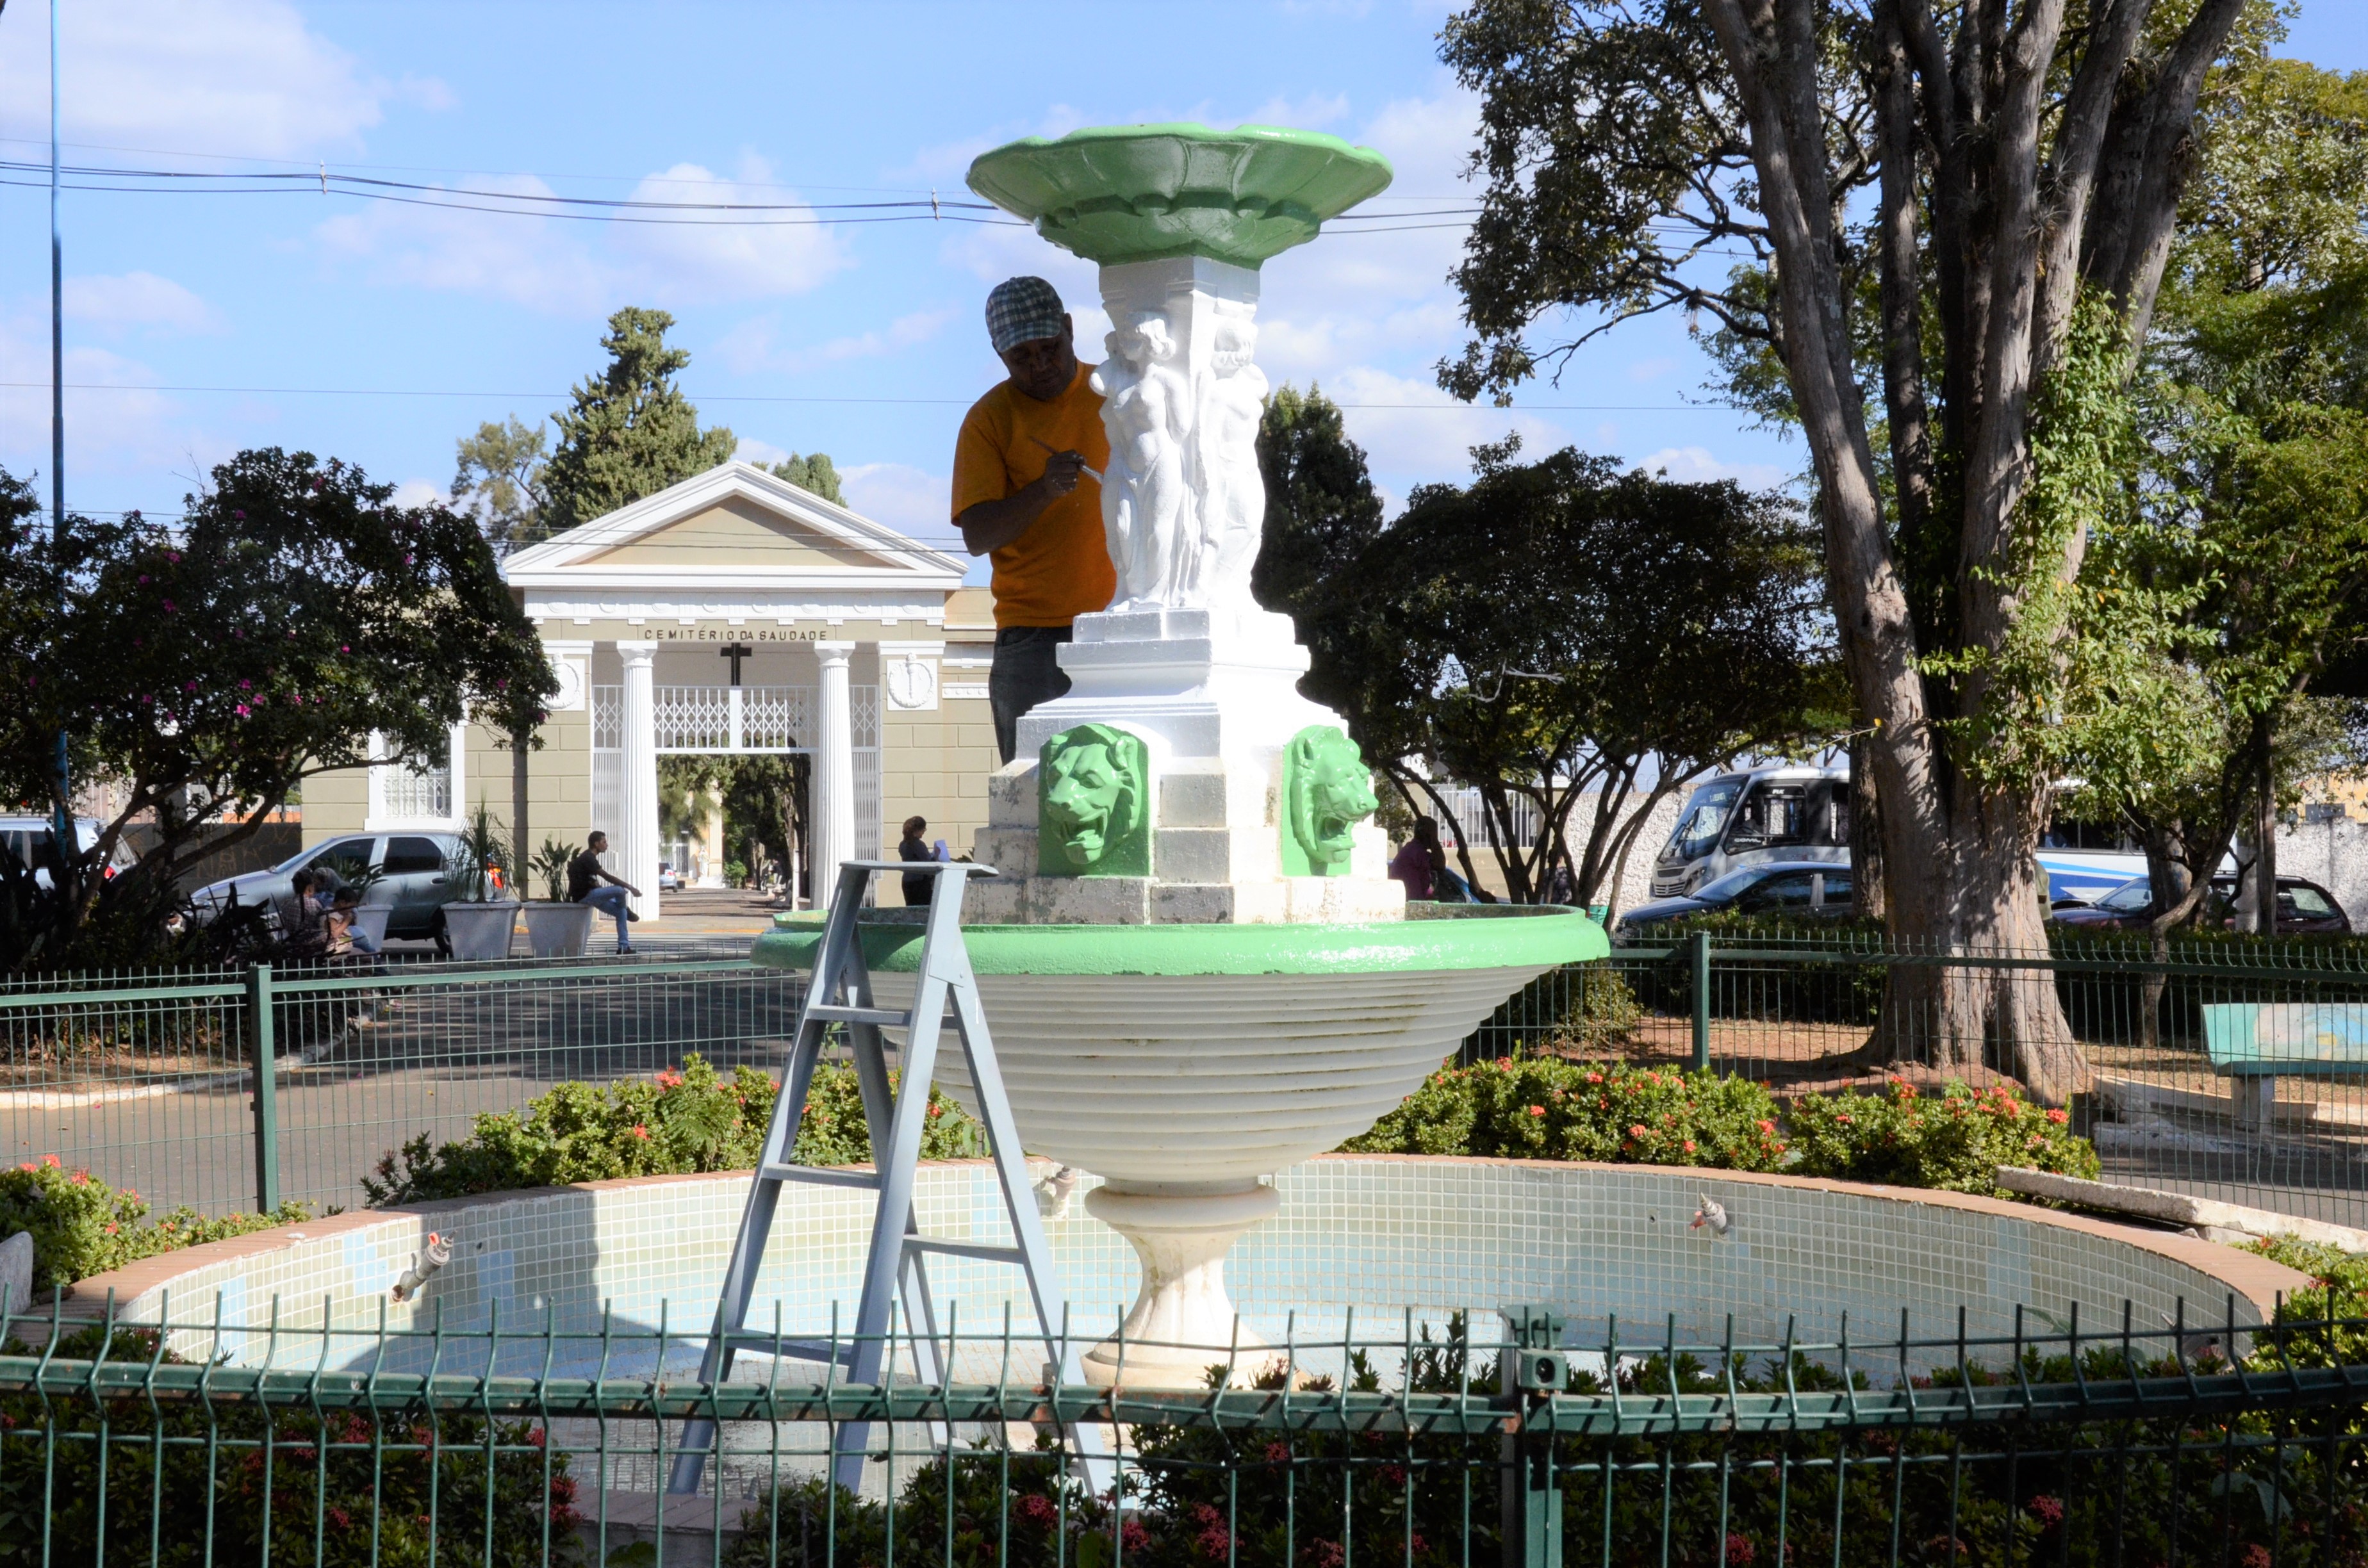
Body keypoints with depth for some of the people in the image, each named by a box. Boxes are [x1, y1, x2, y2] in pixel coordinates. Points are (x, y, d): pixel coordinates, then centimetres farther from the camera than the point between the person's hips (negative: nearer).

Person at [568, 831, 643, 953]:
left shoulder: (589, 858, 17)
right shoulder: (588, 858, -15)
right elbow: (607, 877, -22)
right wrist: (630, 887, -21)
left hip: (590, 895, 10)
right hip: (584, 896, -10)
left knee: (621, 912, 6)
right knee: (620, 890, -24)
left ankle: (624, 946, 4)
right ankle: (627, 910, 8)